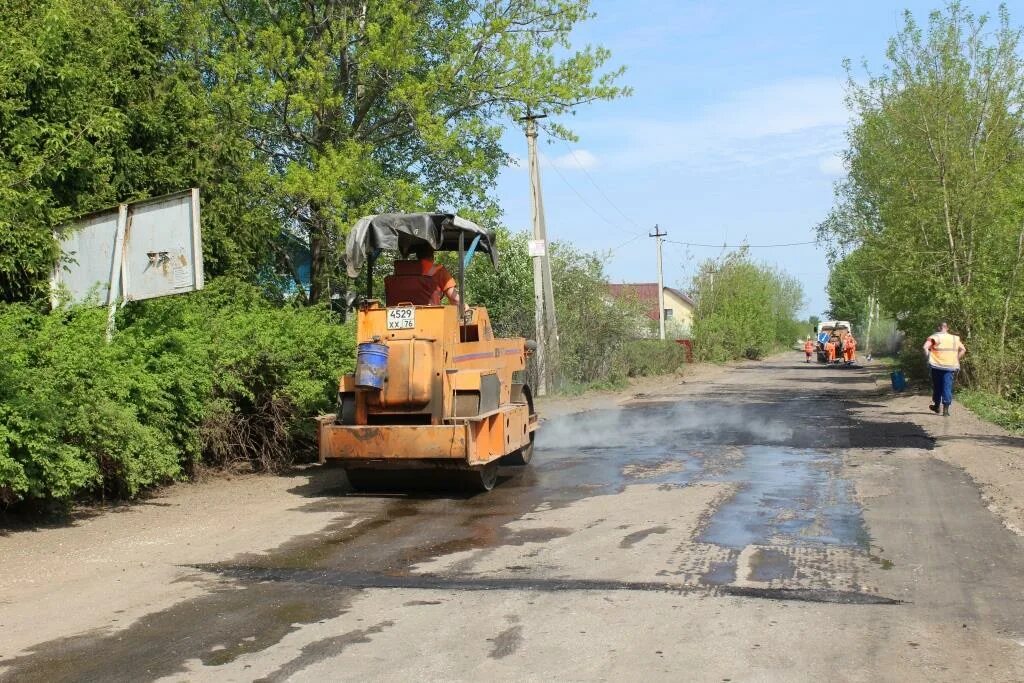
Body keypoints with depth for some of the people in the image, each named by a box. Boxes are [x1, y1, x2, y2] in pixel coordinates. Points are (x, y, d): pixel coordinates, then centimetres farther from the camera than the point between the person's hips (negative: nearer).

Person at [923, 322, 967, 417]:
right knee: (947, 388, 1)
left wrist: (928, 358, -7)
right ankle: (946, 409, -4)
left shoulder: (935, 337, -4)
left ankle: (937, 406, 28)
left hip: (937, 366, -1)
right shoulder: (955, 338, 7)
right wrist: (956, 360, 11)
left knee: (937, 387, 15)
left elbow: (925, 347, -18)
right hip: (950, 366, 2)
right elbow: (963, 350, 9)